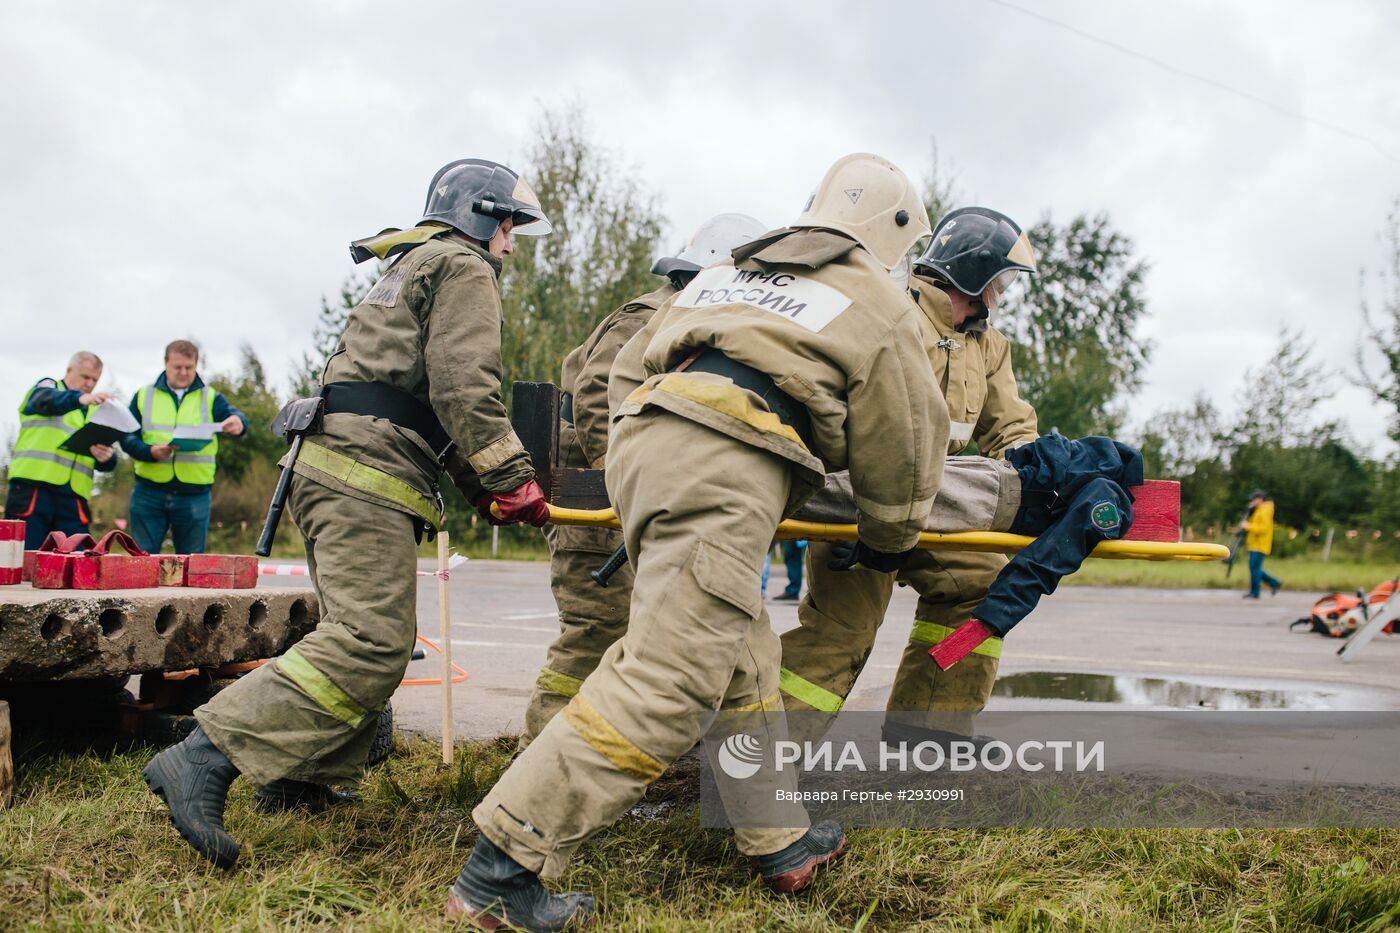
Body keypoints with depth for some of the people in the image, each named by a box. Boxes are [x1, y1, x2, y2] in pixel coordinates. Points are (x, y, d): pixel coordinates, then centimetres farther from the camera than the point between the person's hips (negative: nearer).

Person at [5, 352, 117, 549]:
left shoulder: (95, 412, 21)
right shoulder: (46, 387, 10)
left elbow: (108, 464, 16)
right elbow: (47, 400, -17)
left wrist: (105, 457, -10)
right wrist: (80, 398, -37)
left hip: (73, 497, 4)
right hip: (33, 487, -4)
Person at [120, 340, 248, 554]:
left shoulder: (210, 398, 8)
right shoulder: (144, 396, 9)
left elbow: (232, 416, -11)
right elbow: (127, 437, 3)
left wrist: (238, 422, -36)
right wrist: (150, 452, -18)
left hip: (194, 497, 0)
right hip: (148, 495, 0)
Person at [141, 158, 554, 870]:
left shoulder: (411, 271, 32)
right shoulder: (463, 269, 1)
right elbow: (463, 388, -14)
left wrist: (478, 487, 18)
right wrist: (508, 474, -11)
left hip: (331, 465, 11)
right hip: (366, 472, -11)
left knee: (375, 638, 16)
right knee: (369, 644, -18)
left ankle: (301, 777, 20)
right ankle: (202, 760, -24)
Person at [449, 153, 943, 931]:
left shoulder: (728, 272, 31)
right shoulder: (880, 305, 15)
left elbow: (628, 371, 28)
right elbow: (902, 443, 16)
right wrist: (890, 540, 32)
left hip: (638, 439, 8)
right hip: (724, 469, -8)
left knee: (741, 660, 17)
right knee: (667, 681, -11)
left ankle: (782, 843, 26)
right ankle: (501, 870, -12)